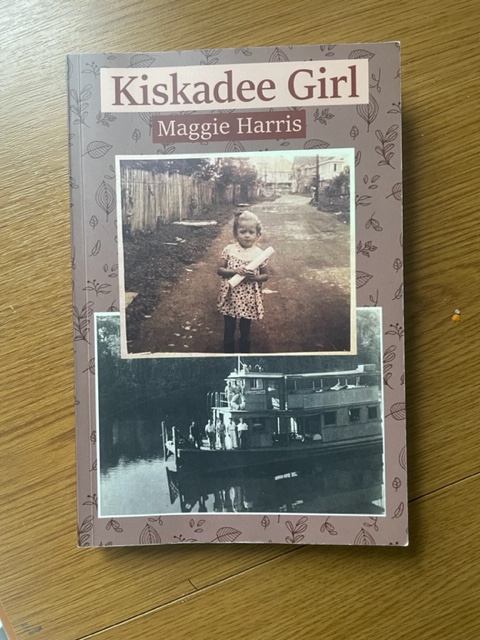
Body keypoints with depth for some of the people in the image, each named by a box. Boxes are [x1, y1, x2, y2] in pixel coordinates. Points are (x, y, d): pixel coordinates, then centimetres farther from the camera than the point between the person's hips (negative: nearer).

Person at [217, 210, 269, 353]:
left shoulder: (259, 254, -7)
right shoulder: (229, 250, -7)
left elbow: (265, 275, 2)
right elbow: (219, 270, -3)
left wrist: (255, 277, -19)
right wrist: (234, 271, -20)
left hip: (249, 299, 0)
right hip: (231, 297, 0)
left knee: (245, 331, 14)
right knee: (229, 330, 13)